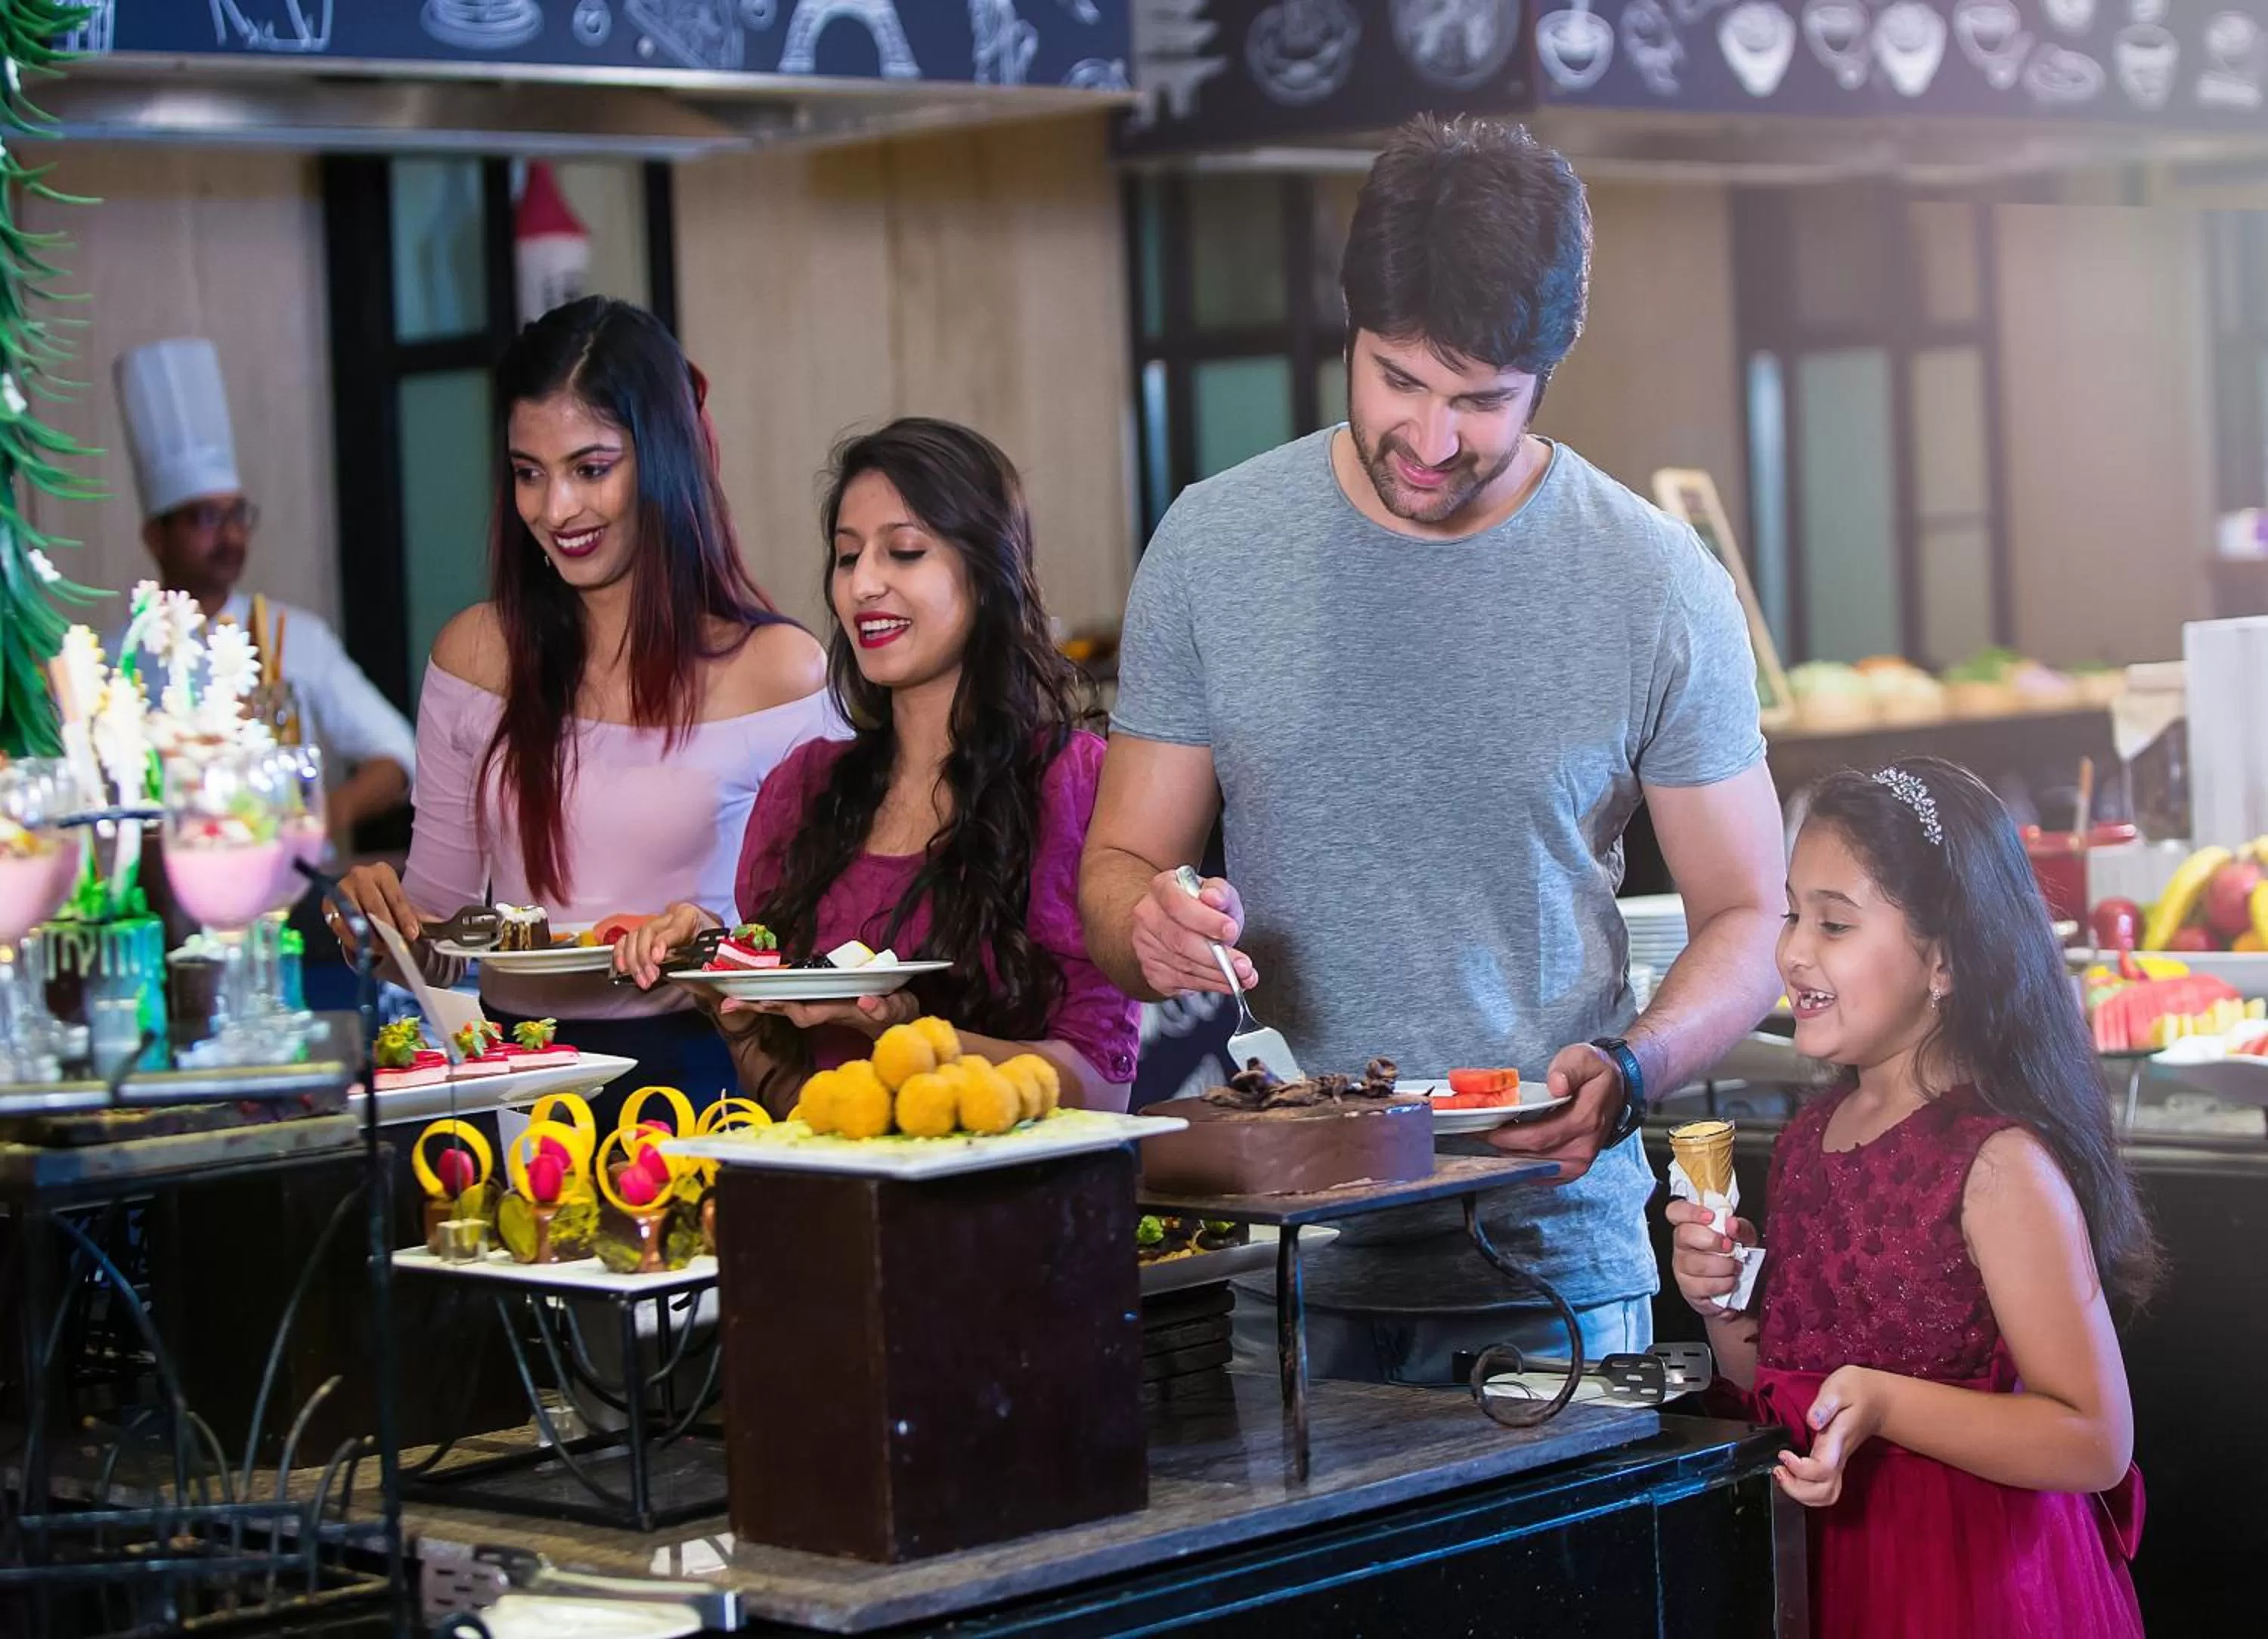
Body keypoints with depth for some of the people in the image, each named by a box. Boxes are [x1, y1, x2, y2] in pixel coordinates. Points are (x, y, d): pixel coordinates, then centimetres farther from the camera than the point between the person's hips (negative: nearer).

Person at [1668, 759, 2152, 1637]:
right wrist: (1724, 1309, -3)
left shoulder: (1996, 1161, -18)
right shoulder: (1808, 1139, 4)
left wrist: (1880, 1402, -27)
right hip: (1824, 1563, 7)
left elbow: (2095, 1442, -19)